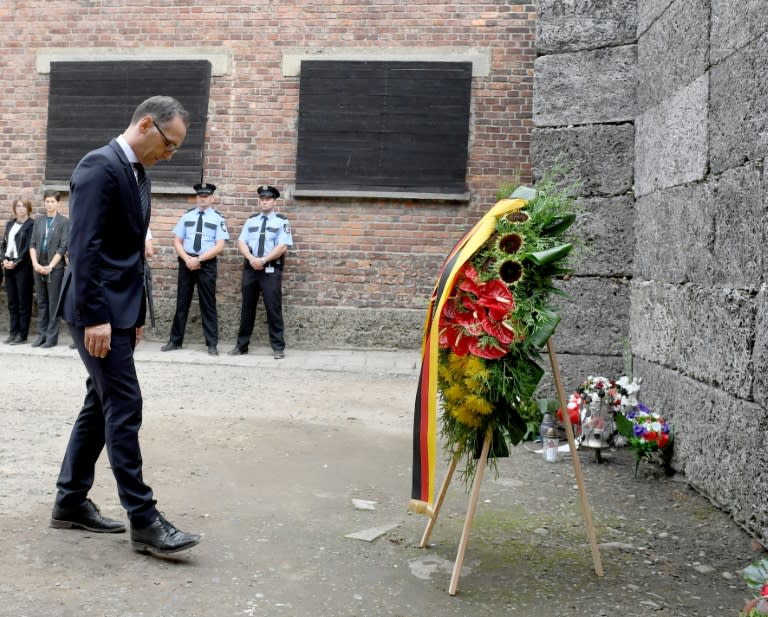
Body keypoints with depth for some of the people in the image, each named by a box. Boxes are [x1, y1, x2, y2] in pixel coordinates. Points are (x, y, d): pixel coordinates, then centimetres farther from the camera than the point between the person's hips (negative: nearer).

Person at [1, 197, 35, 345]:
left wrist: (16, 262, -14)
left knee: (24, 302, -2)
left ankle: (22, 335, 0)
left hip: (23, 266, -6)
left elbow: (28, 247, -11)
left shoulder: (31, 225, -5)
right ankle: (14, 332, 14)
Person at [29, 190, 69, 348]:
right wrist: (35, 264, -5)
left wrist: (50, 266, -12)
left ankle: (52, 337, 3)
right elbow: (32, 244, 9)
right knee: (41, 302, 8)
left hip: (55, 267, -4)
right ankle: (41, 335, 13)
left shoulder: (64, 222, -2)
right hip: (38, 267, 4)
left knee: (54, 303, -1)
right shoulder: (38, 221, 12)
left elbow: (63, 246, -7)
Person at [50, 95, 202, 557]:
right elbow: (85, 247, -21)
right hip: (99, 310, -10)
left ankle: (71, 501, 24)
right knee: (124, 406, -8)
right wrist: (95, 317, -24)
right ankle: (143, 519, -3)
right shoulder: (99, 166, -15)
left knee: (101, 404, 13)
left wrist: (136, 313, 18)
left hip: (120, 309, 10)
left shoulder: (140, 174, 14)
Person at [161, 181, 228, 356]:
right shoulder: (187, 216, 8)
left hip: (207, 264, -3)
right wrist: (187, 259, -9)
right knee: (182, 302, 9)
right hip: (186, 262, 3)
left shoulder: (218, 218, -1)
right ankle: (175, 341, 17)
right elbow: (177, 241, 7)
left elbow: (219, 246, -9)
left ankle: (212, 344, 8)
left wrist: (198, 259, -14)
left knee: (208, 304, 3)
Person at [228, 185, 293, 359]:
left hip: (271, 270, -4)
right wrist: (251, 259, -13)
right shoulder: (251, 221, 13)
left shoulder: (281, 221, 1)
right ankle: (242, 345, 17)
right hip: (250, 268, 4)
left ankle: (278, 347, 3)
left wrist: (263, 260, -16)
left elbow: (283, 247, -10)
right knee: (247, 308, 9)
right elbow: (241, 243, 5)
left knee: (273, 309, -3)